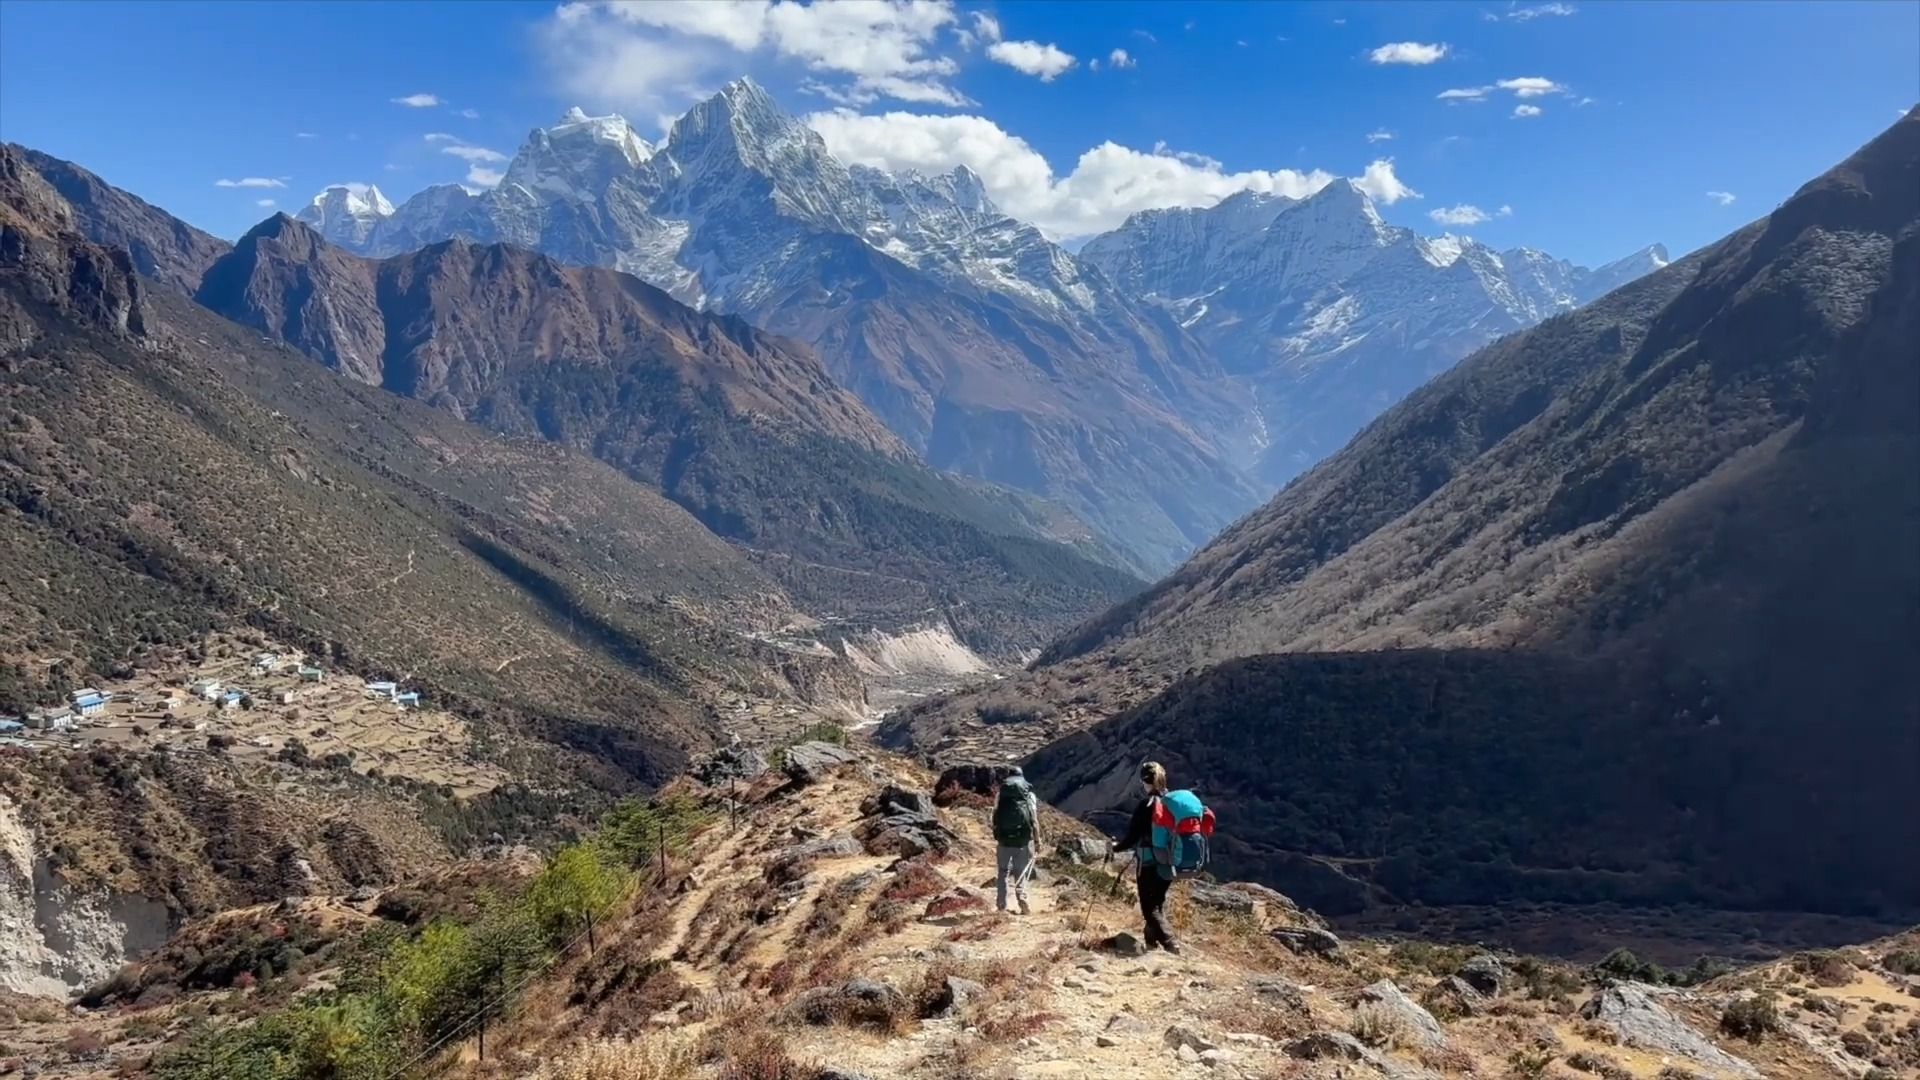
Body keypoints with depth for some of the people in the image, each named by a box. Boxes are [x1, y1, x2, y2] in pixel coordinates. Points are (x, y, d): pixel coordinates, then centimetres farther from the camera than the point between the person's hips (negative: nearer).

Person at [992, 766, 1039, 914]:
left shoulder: (1001, 794, 3)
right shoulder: (1029, 795, 1)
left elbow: (995, 816, 2)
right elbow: (1034, 818, -3)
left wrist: (996, 835, 14)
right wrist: (1037, 838, 4)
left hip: (1004, 838, 1)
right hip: (1024, 839, -1)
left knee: (1003, 872, 13)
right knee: (1021, 873, 9)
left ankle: (1002, 906, 11)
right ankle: (1022, 899, -11)